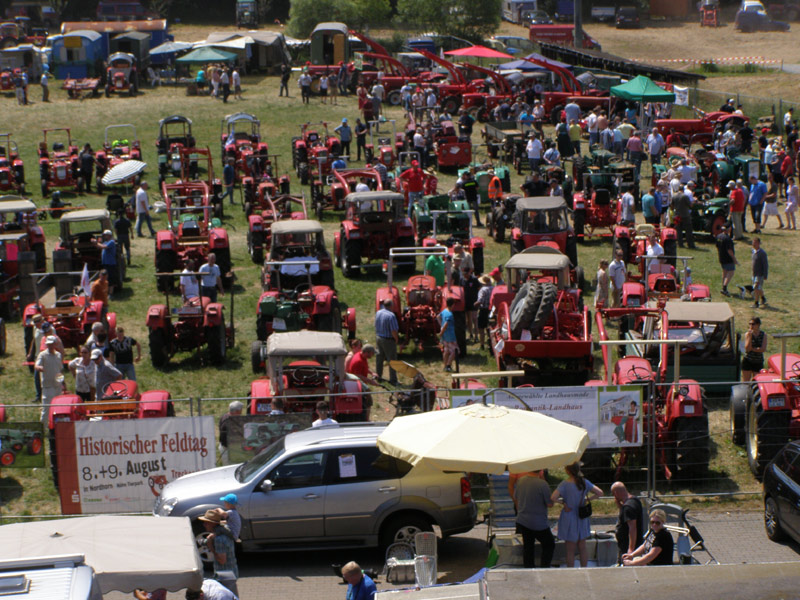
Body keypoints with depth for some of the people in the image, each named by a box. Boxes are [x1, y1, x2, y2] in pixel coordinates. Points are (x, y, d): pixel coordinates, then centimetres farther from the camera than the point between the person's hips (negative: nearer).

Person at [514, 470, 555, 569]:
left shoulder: (520, 481, -1)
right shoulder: (542, 484, -21)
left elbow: (516, 499, 12)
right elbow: (550, 504, -11)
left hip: (522, 521, 5)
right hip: (538, 524, -5)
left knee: (527, 546, 16)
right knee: (549, 545, 13)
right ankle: (544, 569, 8)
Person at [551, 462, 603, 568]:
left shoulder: (565, 484, -19)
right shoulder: (584, 482, -5)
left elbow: (553, 498, -30)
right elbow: (600, 493, 0)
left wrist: (563, 502, -13)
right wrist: (587, 500, 1)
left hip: (569, 517, -4)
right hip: (582, 518, 4)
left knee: (570, 550, 7)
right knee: (582, 548, 15)